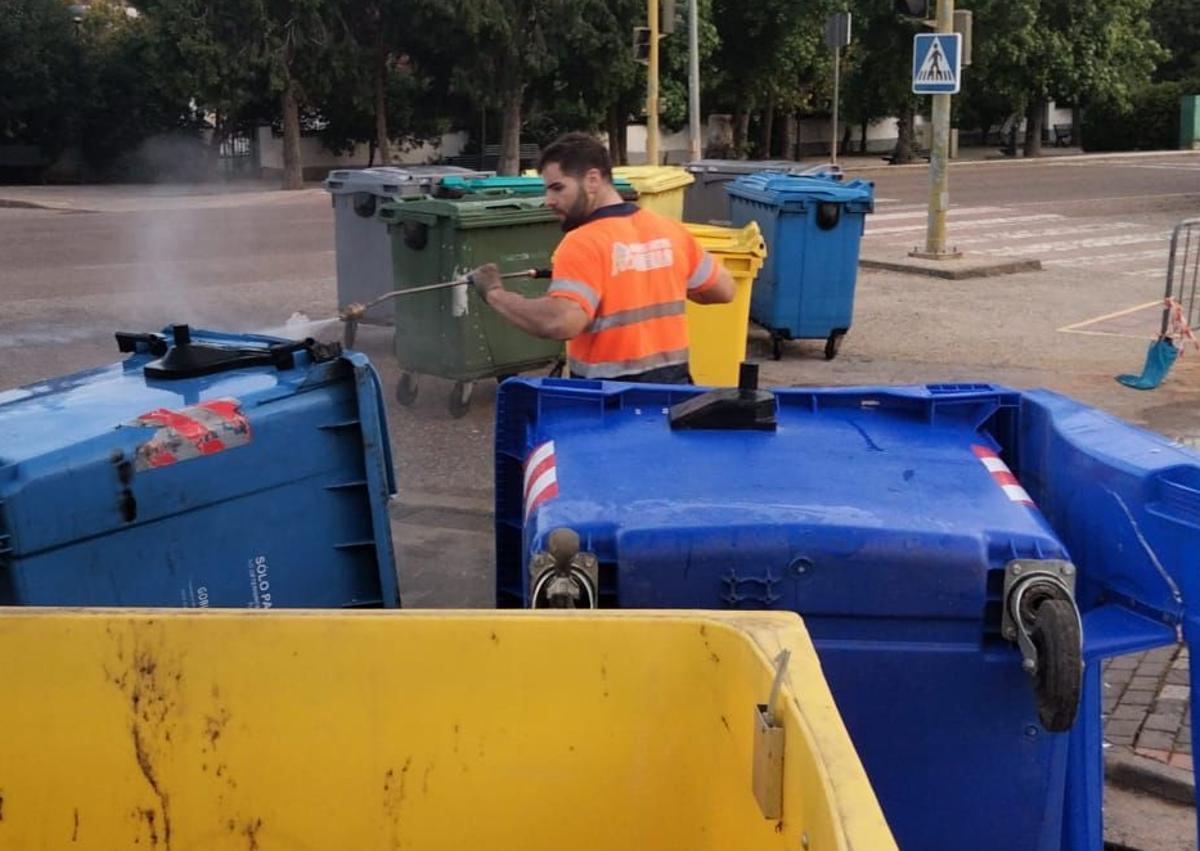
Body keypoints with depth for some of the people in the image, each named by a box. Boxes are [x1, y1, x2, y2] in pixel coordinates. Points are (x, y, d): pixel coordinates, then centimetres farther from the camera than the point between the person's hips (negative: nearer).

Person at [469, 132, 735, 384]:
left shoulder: (583, 244, -15)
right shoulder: (671, 230, 3)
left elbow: (560, 322, -29)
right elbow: (724, 289, 14)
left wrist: (494, 294, -16)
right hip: (671, 385, 6)